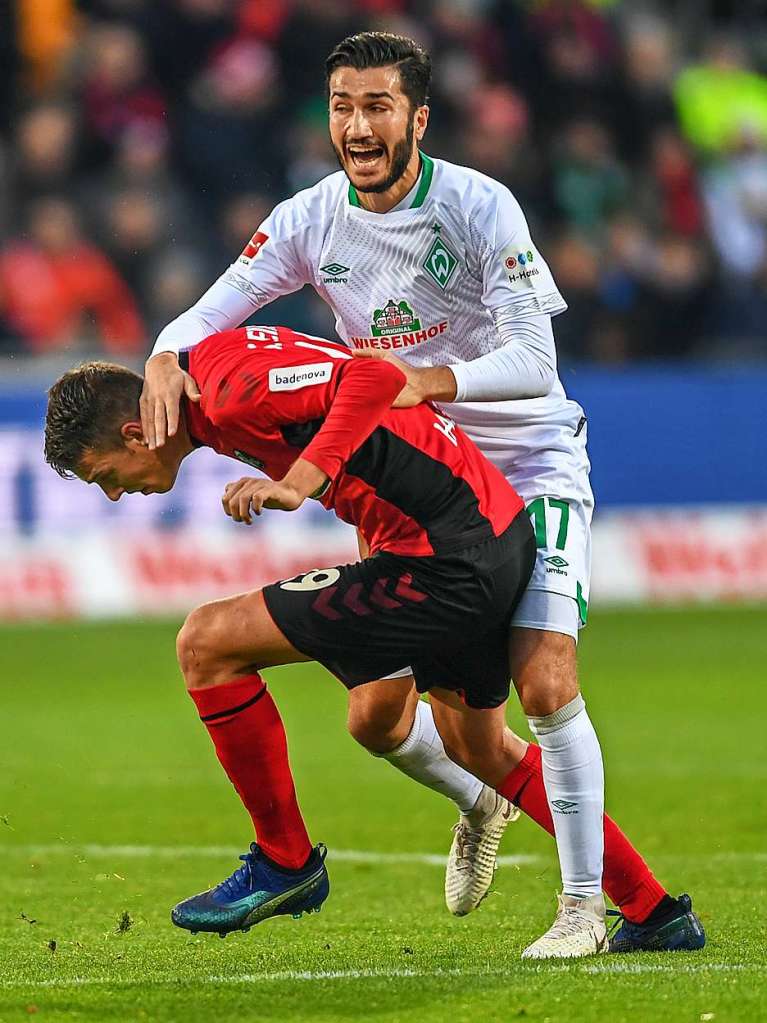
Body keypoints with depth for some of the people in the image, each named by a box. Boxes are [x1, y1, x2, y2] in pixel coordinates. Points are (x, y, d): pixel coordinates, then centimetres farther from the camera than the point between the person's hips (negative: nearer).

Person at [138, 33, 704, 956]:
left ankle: (584, 904, -7)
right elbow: (211, 312, -7)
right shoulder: (312, 220, -6)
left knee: (545, 684, -21)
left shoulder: (478, 206, -18)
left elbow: (533, 360, -23)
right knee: (376, 720, 3)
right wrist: (166, 360, -31)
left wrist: (429, 379, -39)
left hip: (529, 465, -5)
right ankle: (480, 800, 36)